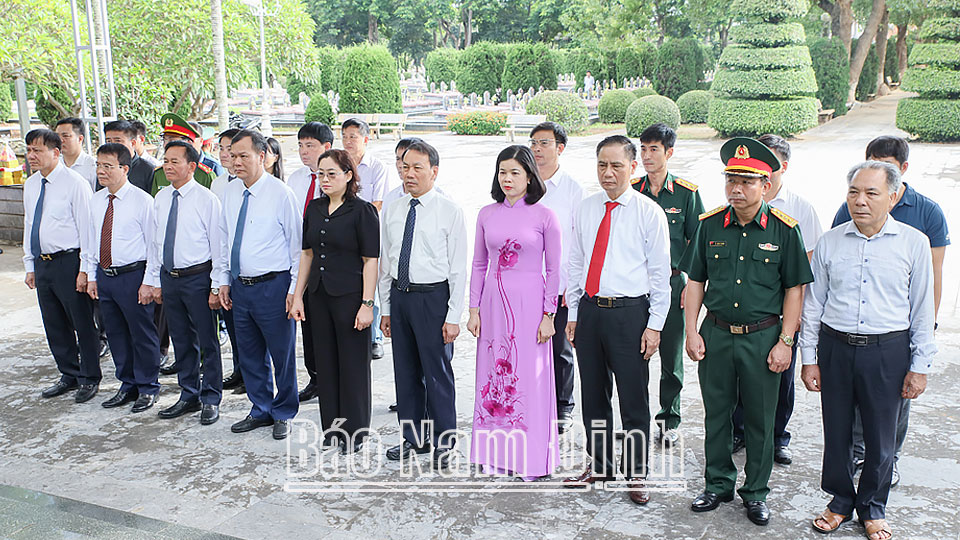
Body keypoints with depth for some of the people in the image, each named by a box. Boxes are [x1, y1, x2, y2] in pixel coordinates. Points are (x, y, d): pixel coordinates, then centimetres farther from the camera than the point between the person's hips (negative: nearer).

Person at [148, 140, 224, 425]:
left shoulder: (207, 199, -10)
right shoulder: (161, 198, 7)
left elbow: (218, 244, -10)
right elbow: (156, 241, 14)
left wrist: (216, 285, -13)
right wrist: (156, 280, 12)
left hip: (198, 277, -6)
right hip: (169, 277, 6)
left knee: (207, 341, 3)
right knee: (181, 341, 16)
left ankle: (210, 399, 17)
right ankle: (189, 396, 30)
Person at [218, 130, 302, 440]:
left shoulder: (280, 193, -11)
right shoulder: (230, 193, 7)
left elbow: (297, 243, -9)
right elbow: (225, 238, 17)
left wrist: (295, 287, -12)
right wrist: (224, 280, 13)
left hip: (273, 286, -6)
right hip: (240, 286, 6)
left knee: (282, 354, 6)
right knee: (250, 355, 16)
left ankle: (283, 414, 25)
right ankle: (261, 411, 34)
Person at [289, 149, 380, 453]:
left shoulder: (362, 211, -9)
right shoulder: (314, 209, 9)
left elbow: (371, 260, -11)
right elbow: (307, 254, 14)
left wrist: (367, 303, -16)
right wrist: (298, 296, 10)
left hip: (350, 296, -6)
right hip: (319, 296, 6)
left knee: (353, 365, 3)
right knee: (325, 363, 13)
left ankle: (355, 434, 17)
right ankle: (331, 428, 26)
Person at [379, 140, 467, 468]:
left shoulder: (450, 212, -6)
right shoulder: (391, 211, 8)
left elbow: (458, 268, -8)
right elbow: (384, 263, 13)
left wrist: (453, 316, -12)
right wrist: (385, 308, 11)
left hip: (433, 296, -5)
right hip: (399, 295, 5)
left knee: (438, 373, 2)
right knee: (405, 372, 14)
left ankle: (442, 444, 18)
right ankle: (413, 439, 30)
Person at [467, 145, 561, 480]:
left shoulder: (544, 216, -4)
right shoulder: (487, 214, 6)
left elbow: (553, 270, -2)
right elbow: (479, 264, 10)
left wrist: (548, 315, -6)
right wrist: (474, 309, 5)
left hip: (529, 302, -4)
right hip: (493, 303, 4)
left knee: (529, 377, 1)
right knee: (492, 376, 9)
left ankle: (530, 457, 16)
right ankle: (495, 453, 23)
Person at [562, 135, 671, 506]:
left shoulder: (649, 212, -4)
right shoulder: (586, 209, 8)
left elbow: (660, 273, -3)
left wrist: (654, 325, -7)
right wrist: (573, 313, 10)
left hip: (629, 312, -4)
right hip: (589, 309, 4)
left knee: (633, 398, 4)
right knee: (593, 393, 15)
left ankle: (635, 473, 22)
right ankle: (599, 464, 32)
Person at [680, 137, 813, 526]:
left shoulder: (784, 229, -5)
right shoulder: (709, 225, 1)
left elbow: (794, 289, -2)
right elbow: (695, 281, 6)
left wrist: (785, 342, -7)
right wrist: (691, 332, 0)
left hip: (763, 337, -2)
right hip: (716, 334, 2)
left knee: (760, 419, 10)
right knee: (716, 414, 12)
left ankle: (756, 493, 27)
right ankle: (718, 485, 30)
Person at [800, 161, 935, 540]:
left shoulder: (914, 243, -3)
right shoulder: (829, 242, 1)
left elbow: (923, 310, 2)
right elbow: (813, 303, 6)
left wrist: (919, 366, 1)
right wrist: (809, 358, 4)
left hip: (887, 352, -1)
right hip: (835, 347, 1)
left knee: (881, 438, 10)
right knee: (836, 433, 11)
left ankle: (872, 508, 32)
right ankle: (840, 502, 32)